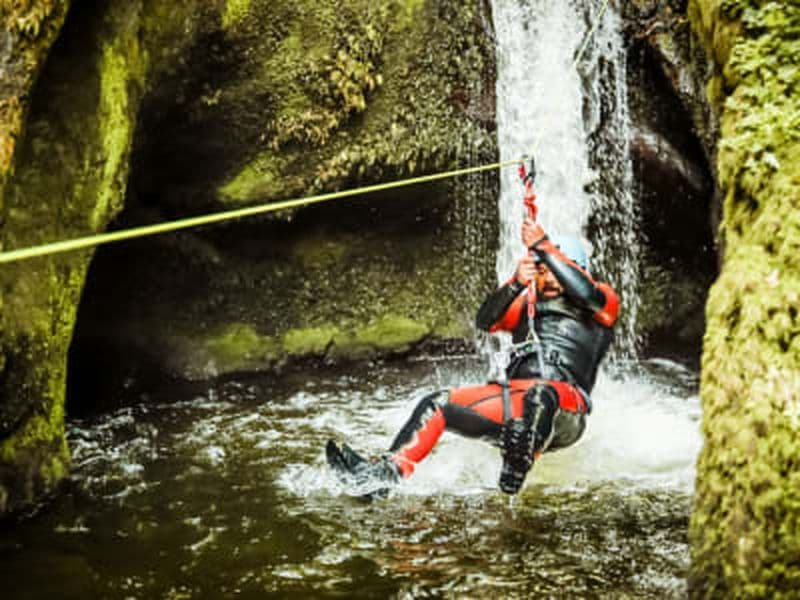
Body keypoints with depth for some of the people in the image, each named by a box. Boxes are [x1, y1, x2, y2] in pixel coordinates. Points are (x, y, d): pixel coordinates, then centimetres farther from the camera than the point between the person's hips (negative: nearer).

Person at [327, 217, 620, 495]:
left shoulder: (602, 301, 13)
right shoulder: (527, 306, 25)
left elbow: (585, 293, -13)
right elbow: (485, 320, 5)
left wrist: (543, 246, -12)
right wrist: (516, 284, -12)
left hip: (563, 414, -5)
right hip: (516, 404, 5)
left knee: (540, 394, -40)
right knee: (436, 405, -6)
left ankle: (517, 468, -55)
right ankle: (387, 470, -19)